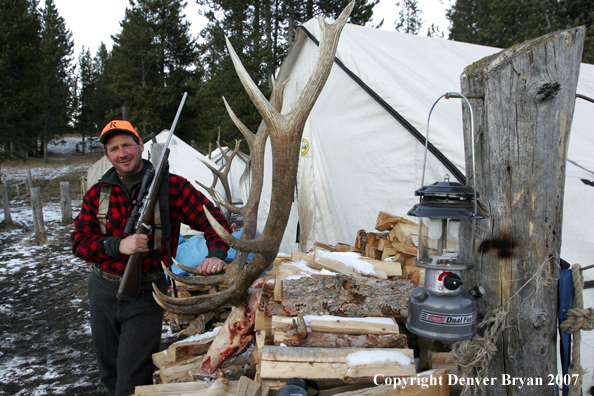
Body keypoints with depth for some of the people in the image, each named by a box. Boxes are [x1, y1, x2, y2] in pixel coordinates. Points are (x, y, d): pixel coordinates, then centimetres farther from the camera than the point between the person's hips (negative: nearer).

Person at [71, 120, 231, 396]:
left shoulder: (170, 186, -8)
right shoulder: (97, 194, 3)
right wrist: (118, 245, -18)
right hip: (103, 290, 5)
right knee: (109, 373, 22)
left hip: (146, 292, -4)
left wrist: (216, 254, -26)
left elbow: (212, 218, -9)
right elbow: (80, 241, -1)